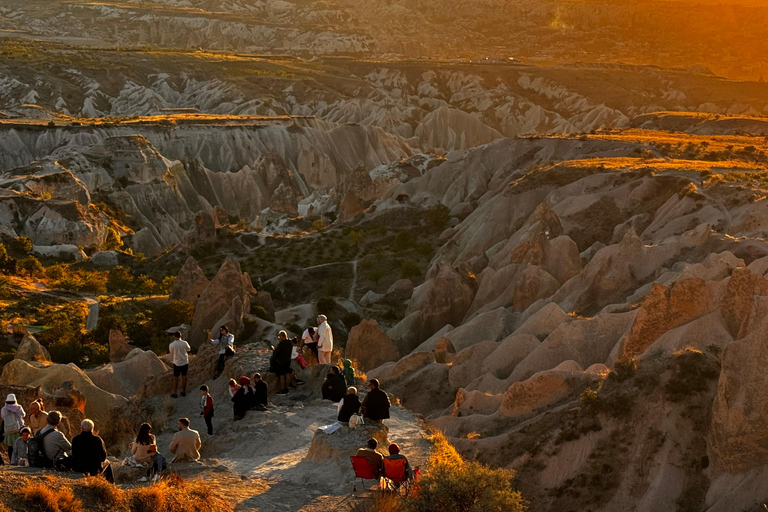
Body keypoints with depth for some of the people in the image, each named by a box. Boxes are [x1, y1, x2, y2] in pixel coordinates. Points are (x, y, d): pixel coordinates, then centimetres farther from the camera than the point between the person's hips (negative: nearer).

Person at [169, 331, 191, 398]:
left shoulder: (171, 345, -16)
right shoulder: (184, 343, -13)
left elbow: (171, 354, 0)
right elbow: (189, 349, 7)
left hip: (177, 363, -1)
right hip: (185, 362, 2)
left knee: (175, 378, 10)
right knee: (184, 377, 14)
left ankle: (174, 393, 15)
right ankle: (183, 392, 23)